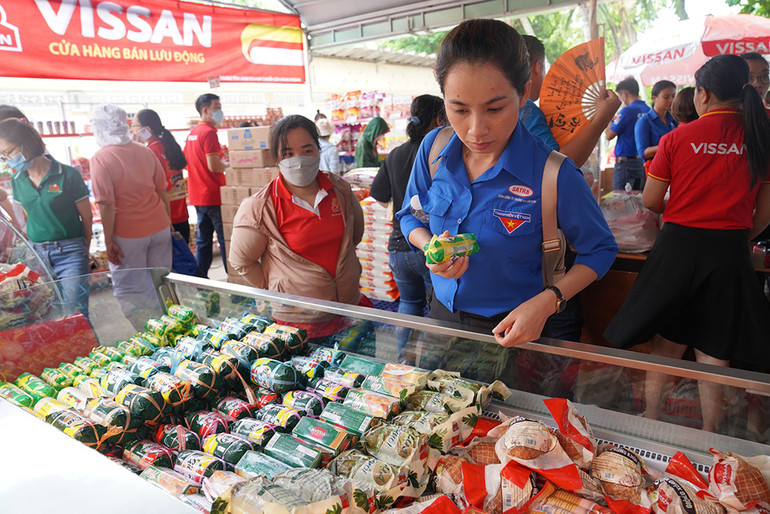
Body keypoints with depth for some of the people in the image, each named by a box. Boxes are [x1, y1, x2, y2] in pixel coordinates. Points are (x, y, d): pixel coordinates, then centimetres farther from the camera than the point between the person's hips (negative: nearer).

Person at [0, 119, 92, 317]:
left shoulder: (68, 175, -9)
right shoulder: (17, 180, 7)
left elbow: (86, 217, -3)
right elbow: (27, 218, 17)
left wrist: (84, 253, 3)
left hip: (69, 253, -5)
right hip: (36, 254, 5)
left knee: (75, 313, -7)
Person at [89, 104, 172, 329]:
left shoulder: (100, 159, -13)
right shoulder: (145, 151, 2)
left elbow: (107, 205, -16)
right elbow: (163, 191, 8)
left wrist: (108, 241, -9)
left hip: (128, 235, -5)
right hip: (159, 228, 5)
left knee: (130, 290, 8)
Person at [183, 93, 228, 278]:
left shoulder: (192, 133, 14)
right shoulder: (209, 132, -14)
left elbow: (186, 162, 23)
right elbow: (214, 166, -22)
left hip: (198, 196, 9)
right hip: (213, 195, -9)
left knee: (203, 239, 13)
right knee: (225, 238, -3)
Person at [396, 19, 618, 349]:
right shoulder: (433, 149, -12)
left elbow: (599, 250, -10)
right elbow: (410, 216, 3)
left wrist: (548, 301, -25)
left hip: (509, 331, -4)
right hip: (442, 313, 4)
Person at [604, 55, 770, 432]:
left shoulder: (677, 138, -4)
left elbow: (651, 201, -1)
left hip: (678, 245, -1)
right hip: (730, 253, 1)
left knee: (665, 348, 14)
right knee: (714, 357, 12)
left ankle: (651, 424, 25)